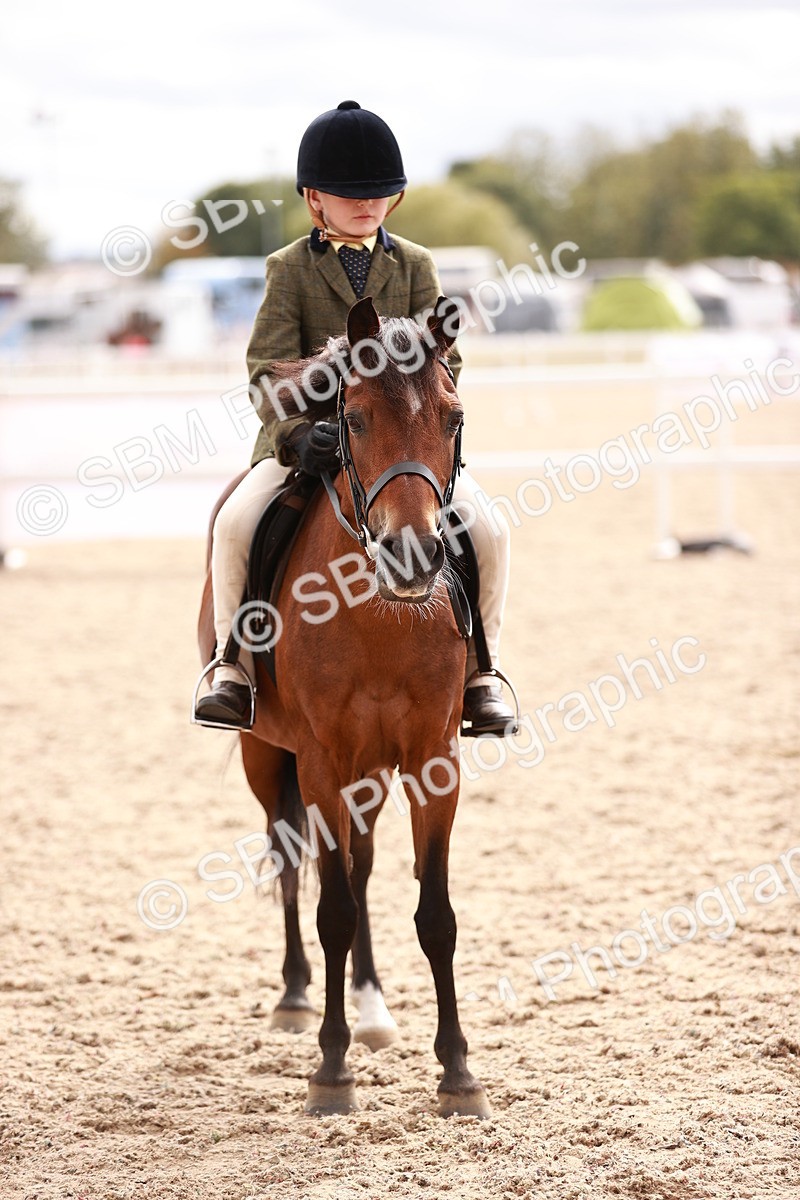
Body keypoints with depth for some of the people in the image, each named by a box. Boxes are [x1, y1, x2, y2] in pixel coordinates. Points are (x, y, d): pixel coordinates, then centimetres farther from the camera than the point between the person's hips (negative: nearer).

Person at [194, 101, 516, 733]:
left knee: (488, 532, -18)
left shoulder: (415, 266, 9)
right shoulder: (289, 268, 3)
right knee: (235, 522, -26)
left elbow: (442, 359, 3)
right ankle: (233, 670, -12)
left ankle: (479, 674, 0)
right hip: (305, 436, -1)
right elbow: (269, 367, -7)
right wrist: (297, 432, -26)